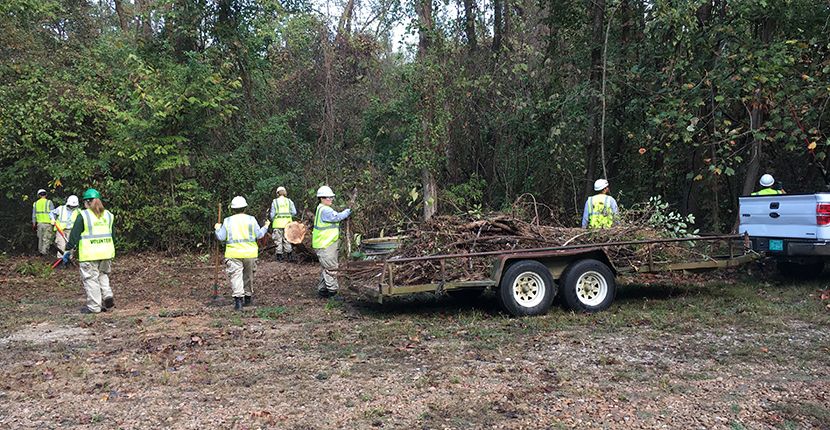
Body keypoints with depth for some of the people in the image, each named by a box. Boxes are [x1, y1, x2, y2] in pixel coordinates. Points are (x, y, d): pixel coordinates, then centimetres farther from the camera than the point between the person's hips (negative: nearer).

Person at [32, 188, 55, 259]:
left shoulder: (35, 203, 7)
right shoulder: (49, 202, -6)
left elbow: (33, 215, 12)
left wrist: (34, 224, 19)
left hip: (39, 223, 4)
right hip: (47, 223, -4)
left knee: (40, 238, 16)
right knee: (47, 239, -3)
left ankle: (40, 251, 23)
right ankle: (44, 252, -10)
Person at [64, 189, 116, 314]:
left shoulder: (83, 216, -6)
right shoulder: (108, 215, 10)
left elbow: (74, 235, -5)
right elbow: (113, 235, 18)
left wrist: (68, 250, 5)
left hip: (89, 254, -5)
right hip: (106, 252, 5)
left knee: (91, 278, 3)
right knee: (103, 275, 21)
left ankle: (94, 307, 6)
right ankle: (108, 295, 0)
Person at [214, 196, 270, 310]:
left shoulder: (227, 221, 2)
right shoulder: (251, 220, 1)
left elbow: (221, 237, 4)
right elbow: (259, 235, 3)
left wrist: (217, 229, 24)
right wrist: (265, 227, 21)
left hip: (233, 253, -1)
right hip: (250, 253, 1)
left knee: (236, 276, -4)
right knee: (248, 276, 15)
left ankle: (238, 300, -18)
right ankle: (248, 298, 27)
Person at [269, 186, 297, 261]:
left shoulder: (275, 202, 0)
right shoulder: (289, 201, 5)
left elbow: (272, 214, 0)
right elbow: (294, 212, 2)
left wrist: (273, 219, 20)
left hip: (278, 223, -2)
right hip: (287, 223, 2)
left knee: (278, 240, 4)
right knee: (287, 240, 10)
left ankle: (279, 257, 6)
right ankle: (289, 256, 9)